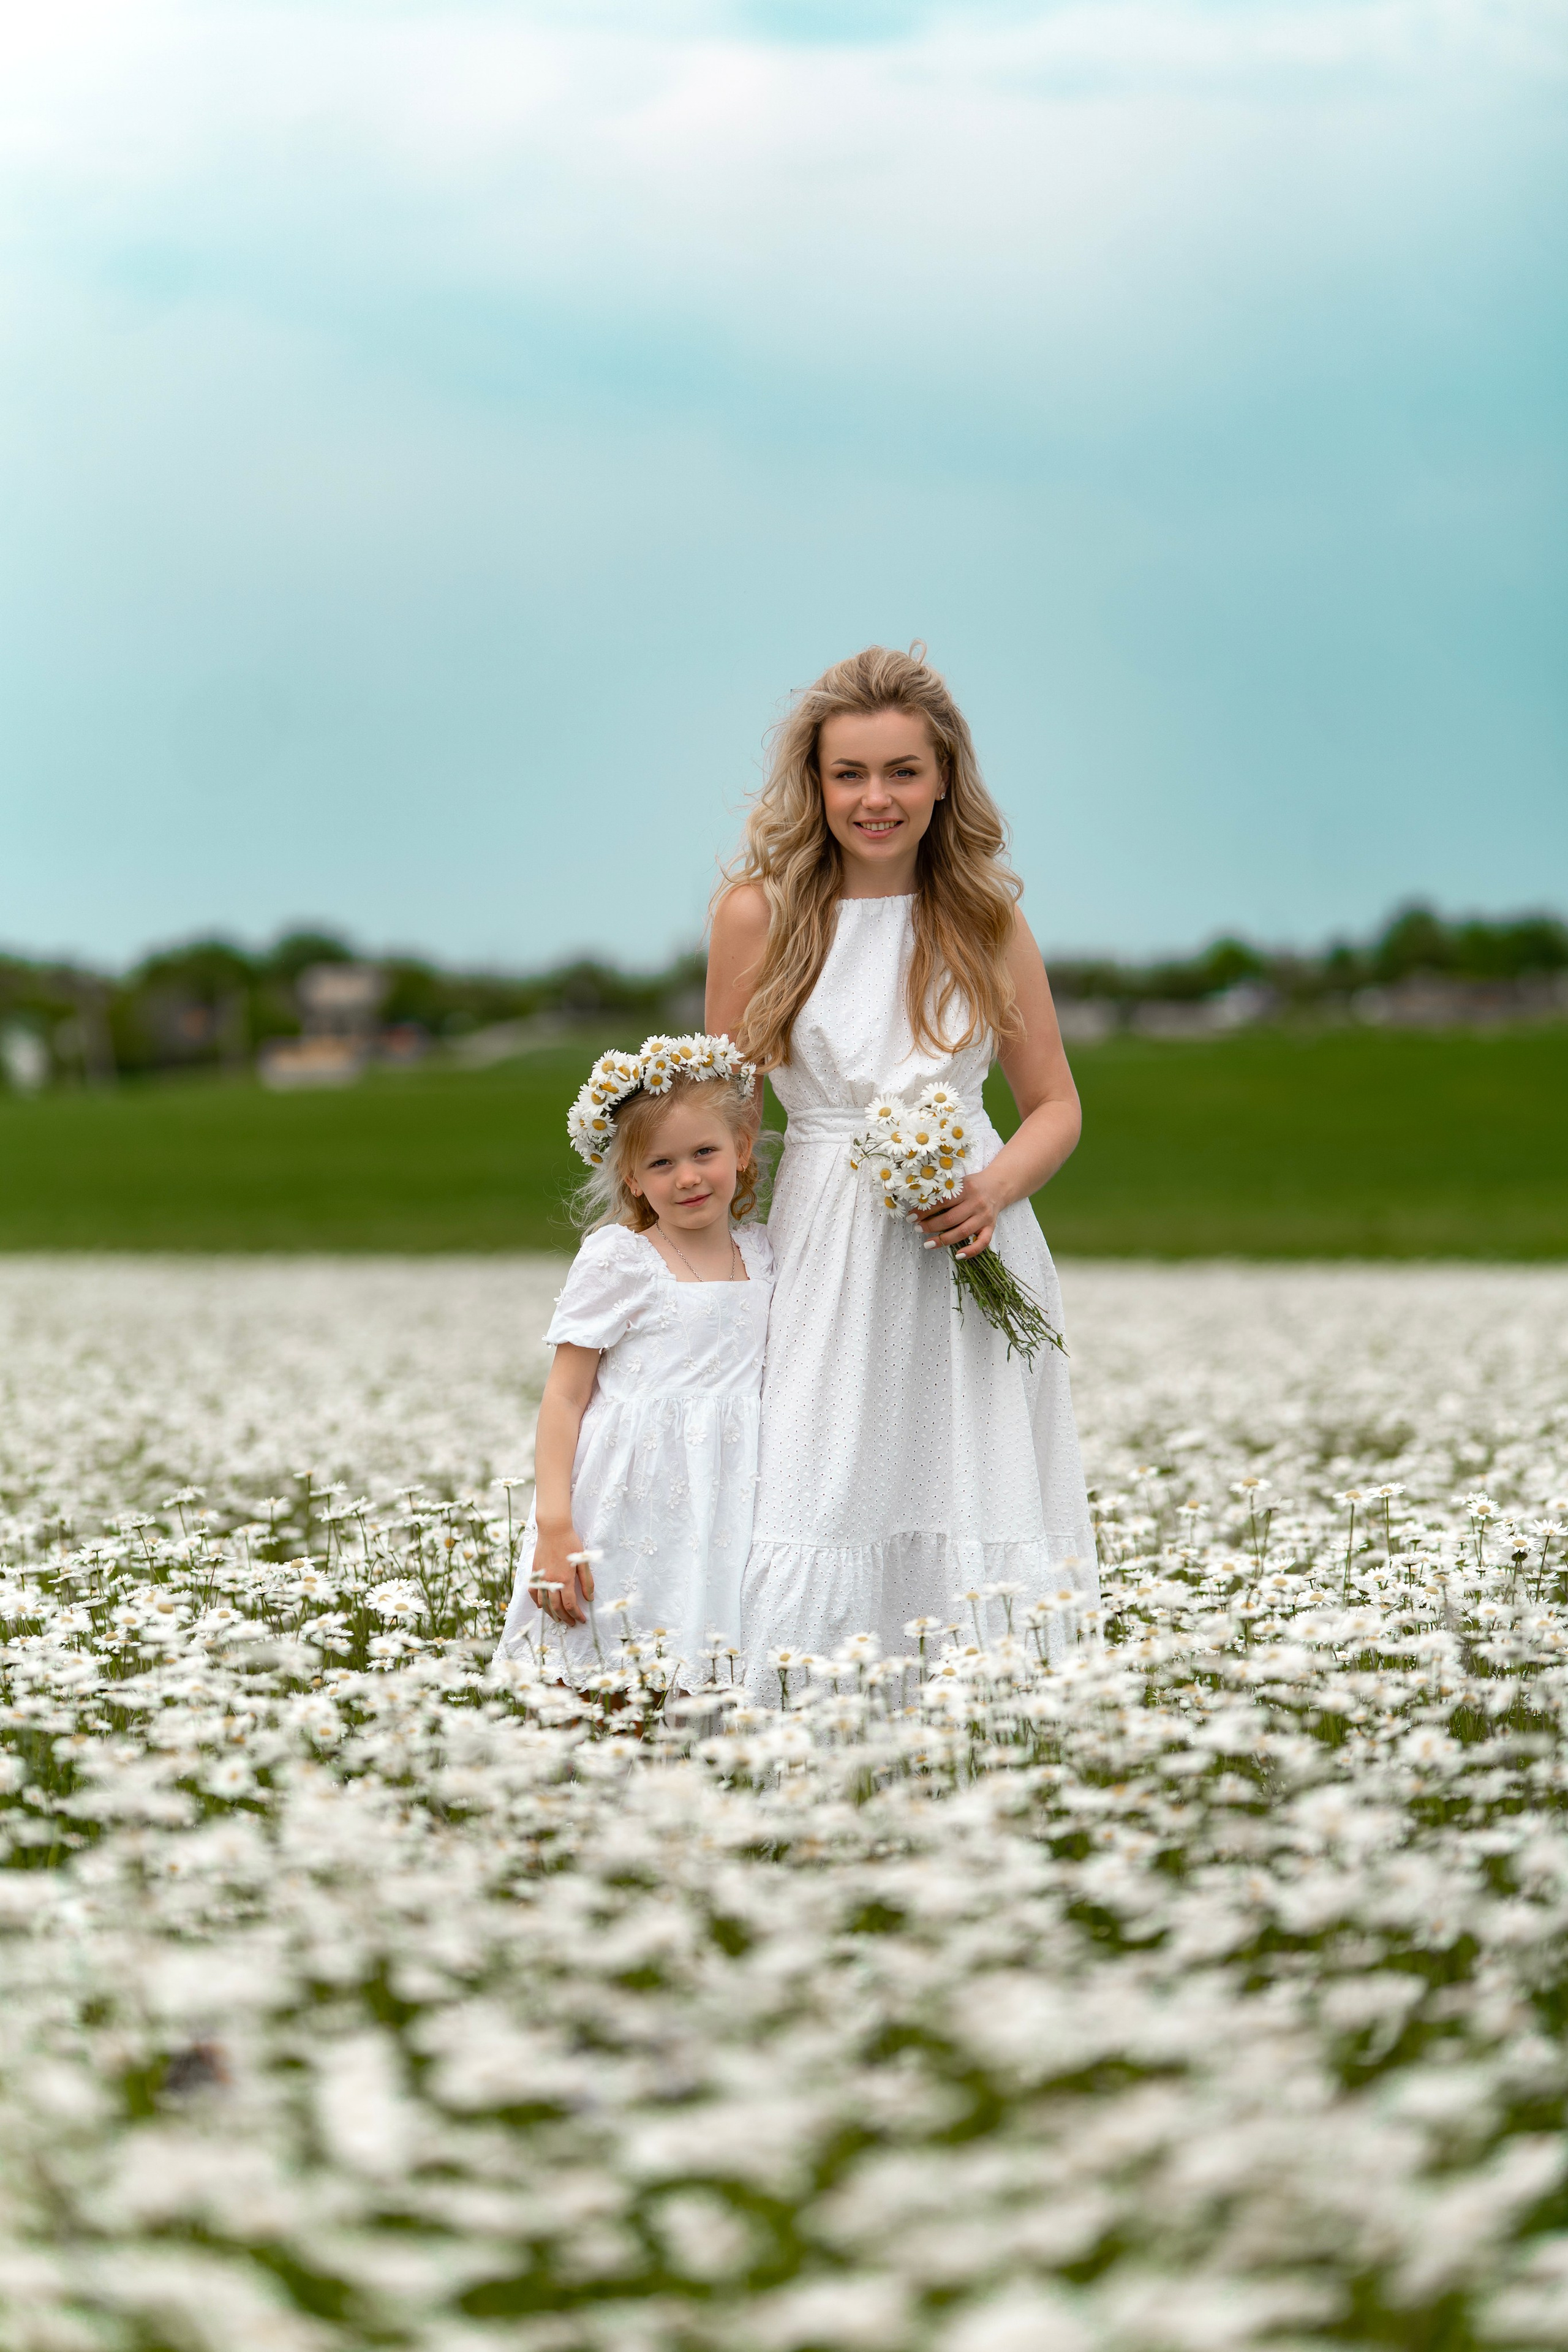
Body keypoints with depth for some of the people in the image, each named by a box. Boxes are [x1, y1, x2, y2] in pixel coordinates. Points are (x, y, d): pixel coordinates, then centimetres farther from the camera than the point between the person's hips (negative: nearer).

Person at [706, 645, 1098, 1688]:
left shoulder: (988, 919, 6)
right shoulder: (761, 913, 0)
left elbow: (1057, 1107, 11)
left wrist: (994, 1188, -10)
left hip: (972, 1250, 2)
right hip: (826, 1250, -2)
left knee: (977, 1531, -2)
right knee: (826, 1509, -10)